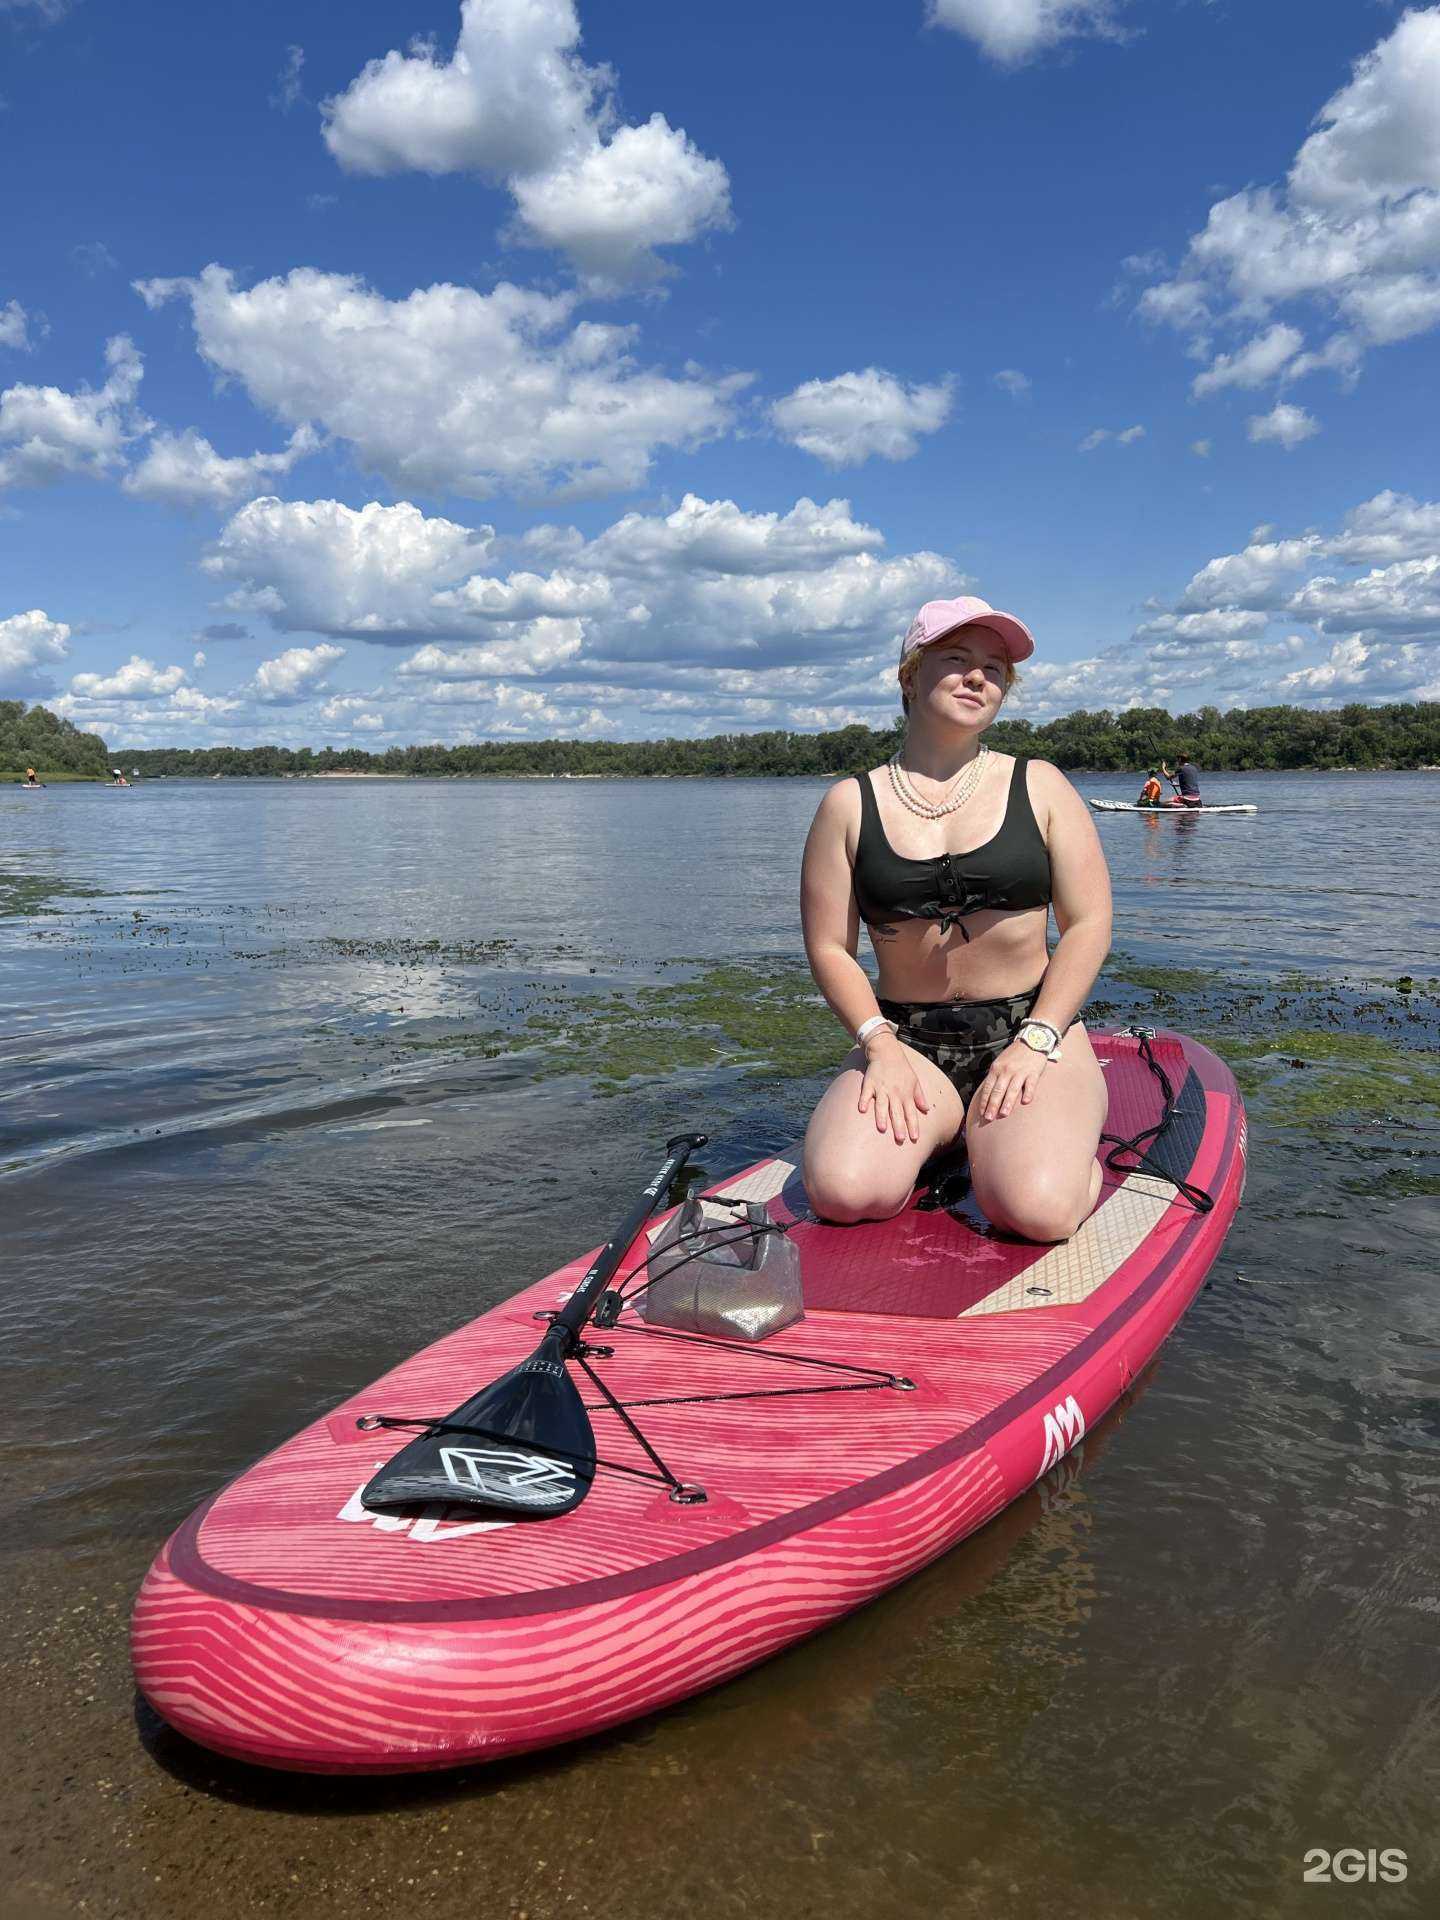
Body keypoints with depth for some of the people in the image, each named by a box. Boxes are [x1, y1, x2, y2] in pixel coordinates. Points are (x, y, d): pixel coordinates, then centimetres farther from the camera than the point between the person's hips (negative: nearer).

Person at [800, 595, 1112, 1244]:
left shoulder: (1040, 786, 6)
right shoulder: (851, 803, 5)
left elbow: (1088, 924, 1)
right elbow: (829, 948, 2)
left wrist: (1035, 1041, -11)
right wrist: (880, 1042, -14)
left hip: (1031, 1030, 0)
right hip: (907, 1039, 1)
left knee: (1037, 1209, -28)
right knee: (844, 1192, -27)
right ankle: (923, 1134, 7)